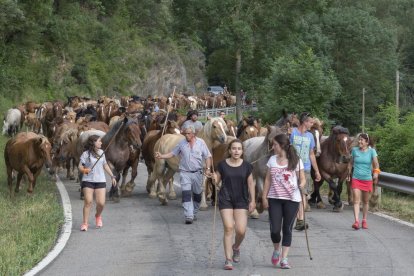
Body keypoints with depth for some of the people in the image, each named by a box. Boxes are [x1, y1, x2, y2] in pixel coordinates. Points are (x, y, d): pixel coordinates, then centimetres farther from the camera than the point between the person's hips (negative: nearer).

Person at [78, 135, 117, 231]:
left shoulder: (101, 152, 10)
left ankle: (98, 216, 28)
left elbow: (105, 165, 21)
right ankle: (85, 223, -3)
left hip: (100, 181, 4)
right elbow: (80, 166, -5)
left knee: (101, 203, -4)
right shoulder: (86, 154, -5)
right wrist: (84, 170, -27)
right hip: (88, 181, -4)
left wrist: (112, 176, 20)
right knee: (88, 201, -12)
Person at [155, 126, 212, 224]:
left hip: (197, 173, 1)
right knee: (186, 194, -13)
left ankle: (193, 214, 30)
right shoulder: (181, 143, 1)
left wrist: (208, 169, -11)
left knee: (197, 194, 12)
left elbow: (207, 157, 0)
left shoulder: (201, 142, -1)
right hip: (185, 173, -1)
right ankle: (189, 217, -17)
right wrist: (161, 156, -8)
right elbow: (172, 153, 6)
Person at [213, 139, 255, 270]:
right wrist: (214, 178, -16)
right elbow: (217, 180, 7)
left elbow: (250, 184, 7)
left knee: (241, 230, -6)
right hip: (225, 199, -1)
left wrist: (252, 200, 3)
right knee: (228, 228, -8)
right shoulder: (222, 165, -1)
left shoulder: (247, 166, 2)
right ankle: (228, 259, -1)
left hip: (241, 200, 1)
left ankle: (236, 247, 28)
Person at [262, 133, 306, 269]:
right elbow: (268, 179, 11)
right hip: (274, 198, 2)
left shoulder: (296, 160, -4)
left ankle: (284, 258, 8)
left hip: (292, 199, -2)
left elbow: (302, 179, -2)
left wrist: (301, 185, -24)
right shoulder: (272, 159, 7)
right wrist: (264, 197, 6)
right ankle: (276, 250, 25)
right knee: (275, 229, -4)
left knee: (287, 229, 1)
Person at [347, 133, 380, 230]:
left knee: (365, 201, 12)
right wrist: (349, 174, 13)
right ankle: (356, 221, -21)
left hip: (367, 179, 0)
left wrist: (376, 172, -34)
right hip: (356, 179, 0)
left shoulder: (371, 151, -4)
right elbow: (351, 163, 14)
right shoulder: (355, 150, 3)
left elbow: (376, 162, -16)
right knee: (356, 200, -12)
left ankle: (364, 221, 25)